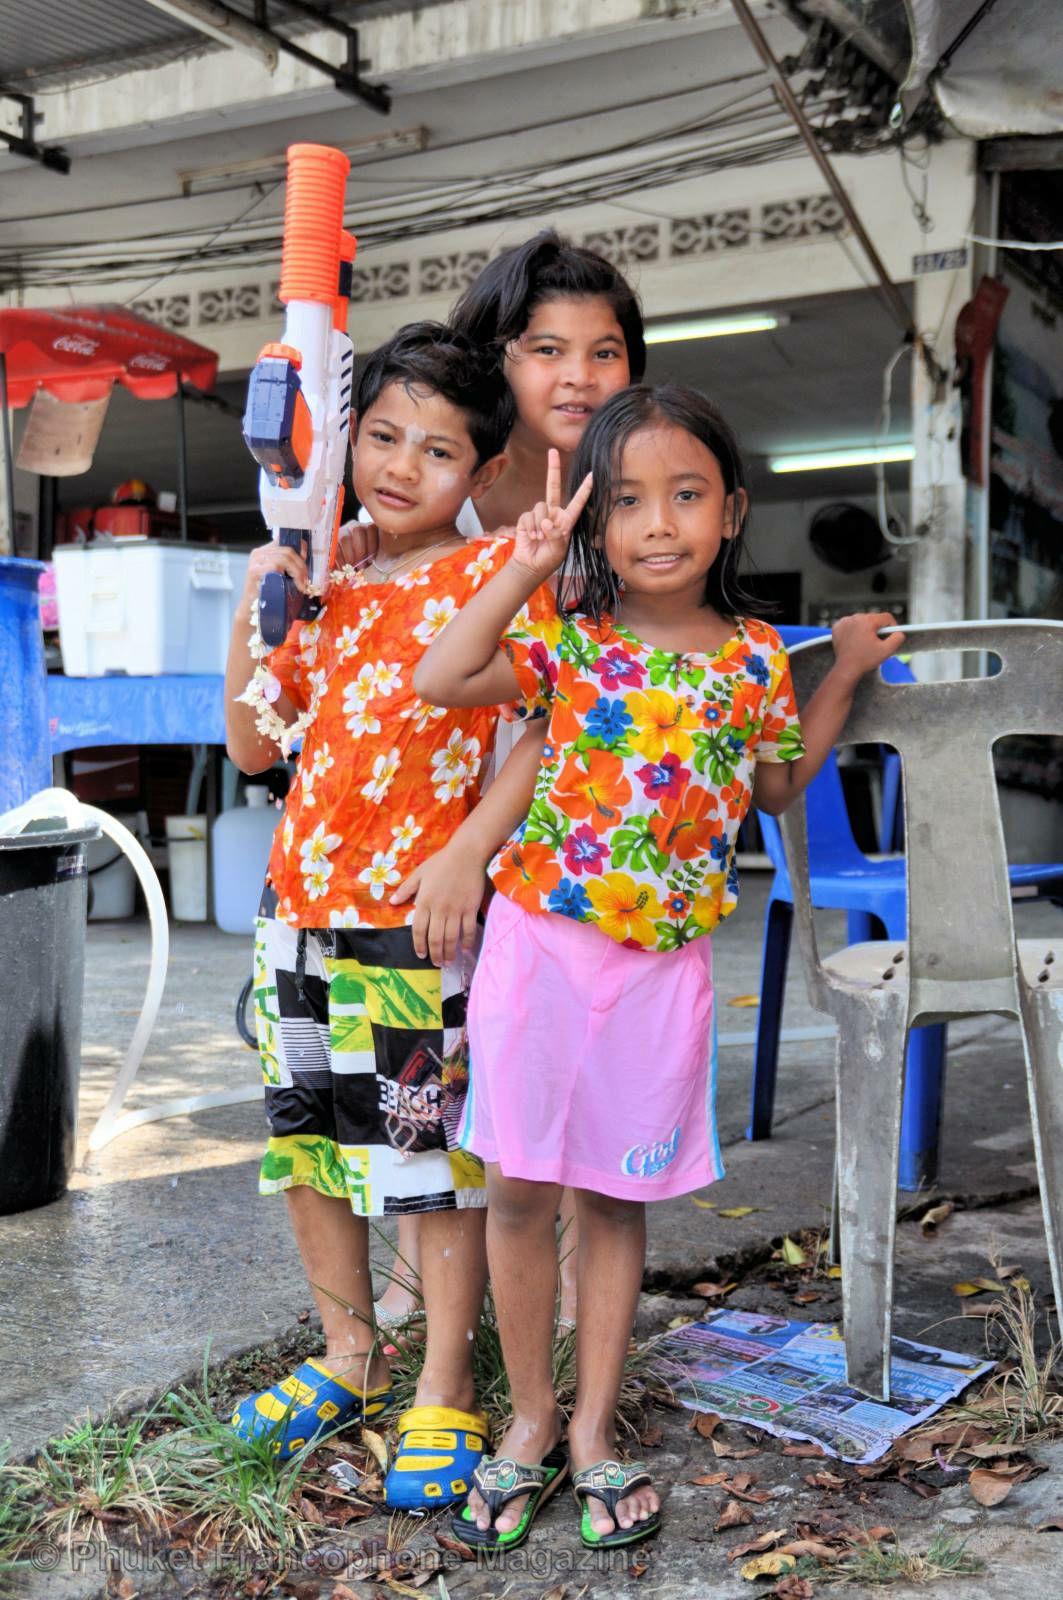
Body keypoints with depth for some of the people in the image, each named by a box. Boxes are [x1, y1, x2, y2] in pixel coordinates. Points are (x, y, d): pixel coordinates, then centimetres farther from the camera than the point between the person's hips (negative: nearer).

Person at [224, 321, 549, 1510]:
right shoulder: (323, 586, 11)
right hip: (302, 907, 7)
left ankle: (444, 1395, 20)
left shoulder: (494, 573, -5)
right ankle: (347, 1358, 34)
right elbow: (253, 747, 13)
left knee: (433, 1154, 2)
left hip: (422, 920, -6)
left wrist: (467, 856, -19)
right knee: (305, 1139, 15)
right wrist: (250, 624, 0)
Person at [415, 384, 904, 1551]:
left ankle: (593, 1431, 27)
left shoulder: (753, 657, 2)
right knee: (519, 1186, 4)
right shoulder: (568, 636, -5)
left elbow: (776, 785, 18)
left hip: (664, 962, 2)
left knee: (616, 1196, 11)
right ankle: (530, 1420, 24)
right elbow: (437, 682, -19)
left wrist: (843, 672, 12)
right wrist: (524, 571, -19)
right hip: (542, 939, -1)